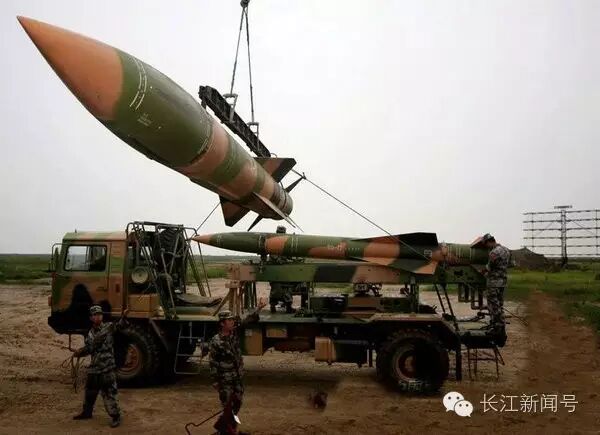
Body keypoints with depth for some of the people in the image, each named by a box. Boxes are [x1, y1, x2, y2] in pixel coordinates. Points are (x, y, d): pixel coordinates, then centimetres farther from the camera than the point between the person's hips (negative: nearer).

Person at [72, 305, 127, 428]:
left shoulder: (108, 327, -8)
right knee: (90, 390, 21)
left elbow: (118, 325, -28)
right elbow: (89, 348, 15)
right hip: (94, 367, 7)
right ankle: (87, 412, 41)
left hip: (107, 367, -6)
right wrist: (79, 352, -5)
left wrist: (123, 316, -48)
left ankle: (116, 416, 4)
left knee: (109, 392, -6)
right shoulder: (91, 333, 9)